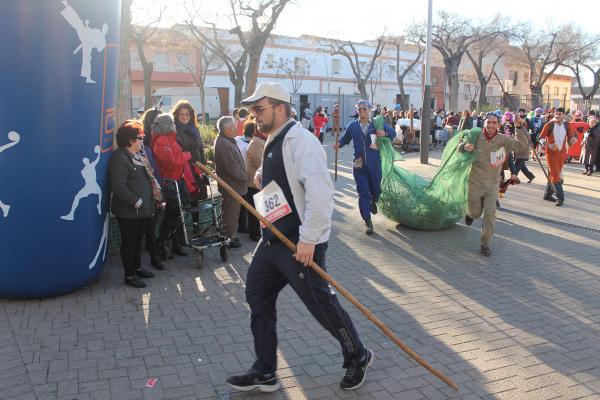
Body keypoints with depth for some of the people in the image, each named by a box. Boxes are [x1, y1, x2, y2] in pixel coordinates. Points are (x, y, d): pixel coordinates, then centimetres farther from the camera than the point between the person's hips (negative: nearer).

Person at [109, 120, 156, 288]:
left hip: (141, 209, 9)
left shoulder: (138, 155, 12)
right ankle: (129, 275, 14)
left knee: (138, 239, 19)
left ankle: (138, 267, 34)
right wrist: (136, 201, -24)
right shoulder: (119, 158, -18)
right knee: (129, 242, 3)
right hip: (128, 210, -9)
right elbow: (118, 186, -25)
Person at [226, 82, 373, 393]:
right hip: (274, 239, 10)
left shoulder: (300, 141, -19)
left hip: (299, 244, -10)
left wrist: (308, 240, -27)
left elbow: (320, 193, -28)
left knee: (321, 302, 3)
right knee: (257, 296, 13)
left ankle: (357, 357, 30)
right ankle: (264, 373, 28)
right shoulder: (273, 142, 12)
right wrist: (264, 178, 7)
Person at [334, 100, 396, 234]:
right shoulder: (352, 126, 4)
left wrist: (385, 133, -13)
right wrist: (339, 144, -10)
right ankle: (367, 221, 6)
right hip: (359, 164, 0)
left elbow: (393, 132, 9)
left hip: (375, 164, 0)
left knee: (376, 189, 13)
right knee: (363, 193, -1)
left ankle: (373, 202, 50)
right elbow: (345, 139, 11)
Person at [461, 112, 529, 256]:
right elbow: (460, 145, 2)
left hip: (492, 185, 0)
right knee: (476, 212, 14)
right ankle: (470, 213, 53)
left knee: (490, 214, -3)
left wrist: (519, 128, -29)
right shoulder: (476, 137, -10)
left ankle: (485, 244, 12)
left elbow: (521, 146, -18)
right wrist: (464, 146, -22)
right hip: (475, 183, 0)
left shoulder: (503, 139, -9)